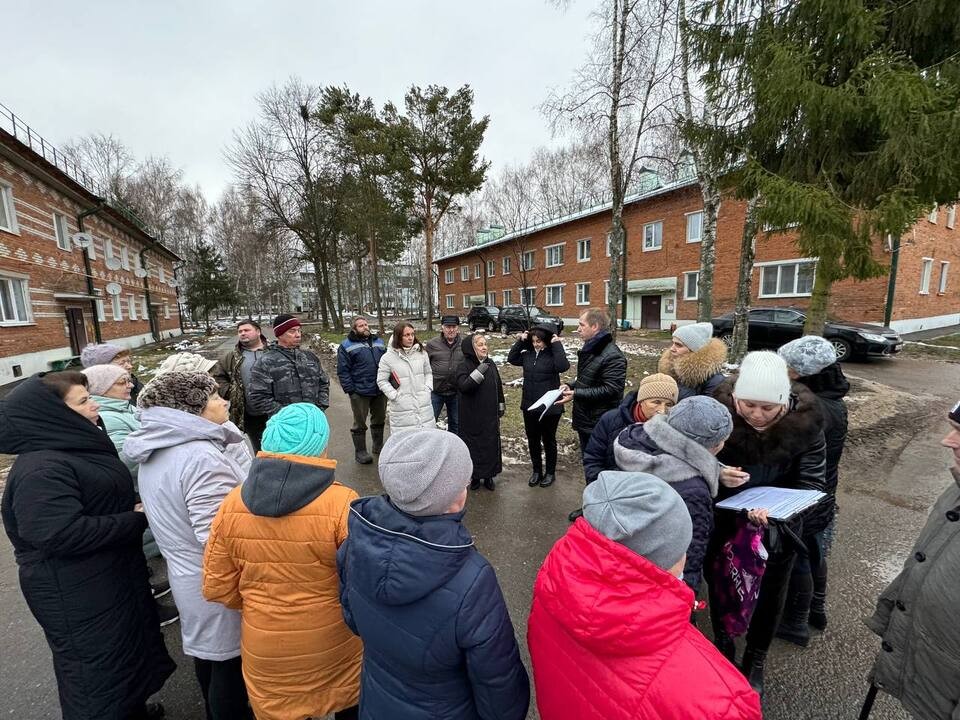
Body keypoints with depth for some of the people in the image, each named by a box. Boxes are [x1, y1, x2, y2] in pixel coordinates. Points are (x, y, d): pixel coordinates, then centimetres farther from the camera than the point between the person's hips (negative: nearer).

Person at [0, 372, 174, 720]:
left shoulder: (77, 446, 6)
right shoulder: (40, 470, -26)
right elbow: (63, 534, -31)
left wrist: (136, 509, 2)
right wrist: (138, 520, -22)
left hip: (111, 577, 10)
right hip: (78, 595, -10)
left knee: (127, 649, 26)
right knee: (98, 668, 10)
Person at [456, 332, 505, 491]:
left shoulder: (490, 364, 5)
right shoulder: (464, 365, -10)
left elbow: (498, 387, 14)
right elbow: (463, 386, -26)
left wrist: (501, 407, 16)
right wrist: (479, 371, -29)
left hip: (490, 415, 5)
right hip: (472, 417, -4)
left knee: (491, 445, 10)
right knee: (473, 446, 5)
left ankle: (488, 476, 25)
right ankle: (475, 476, 22)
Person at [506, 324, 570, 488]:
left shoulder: (553, 355, -13)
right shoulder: (528, 354, 3)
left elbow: (563, 366, -32)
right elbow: (511, 359, 12)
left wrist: (557, 345, -25)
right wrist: (520, 341, 2)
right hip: (529, 407, 6)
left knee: (548, 441, 12)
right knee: (533, 441, 17)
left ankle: (550, 473, 31)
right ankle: (537, 471, 35)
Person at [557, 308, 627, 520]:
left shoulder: (612, 355, -19)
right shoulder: (588, 350, 12)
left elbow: (610, 390, -26)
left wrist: (576, 394, -24)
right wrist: (570, 385, 3)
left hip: (600, 423, -10)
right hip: (584, 419, 10)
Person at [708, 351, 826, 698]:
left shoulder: (805, 420, -24)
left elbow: (811, 483, -20)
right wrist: (715, 474, -34)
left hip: (778, 526, 1)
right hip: (723, 522, 0)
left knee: (769, 593, 22)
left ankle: (755, 661, 50)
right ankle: (722, 651, 46)